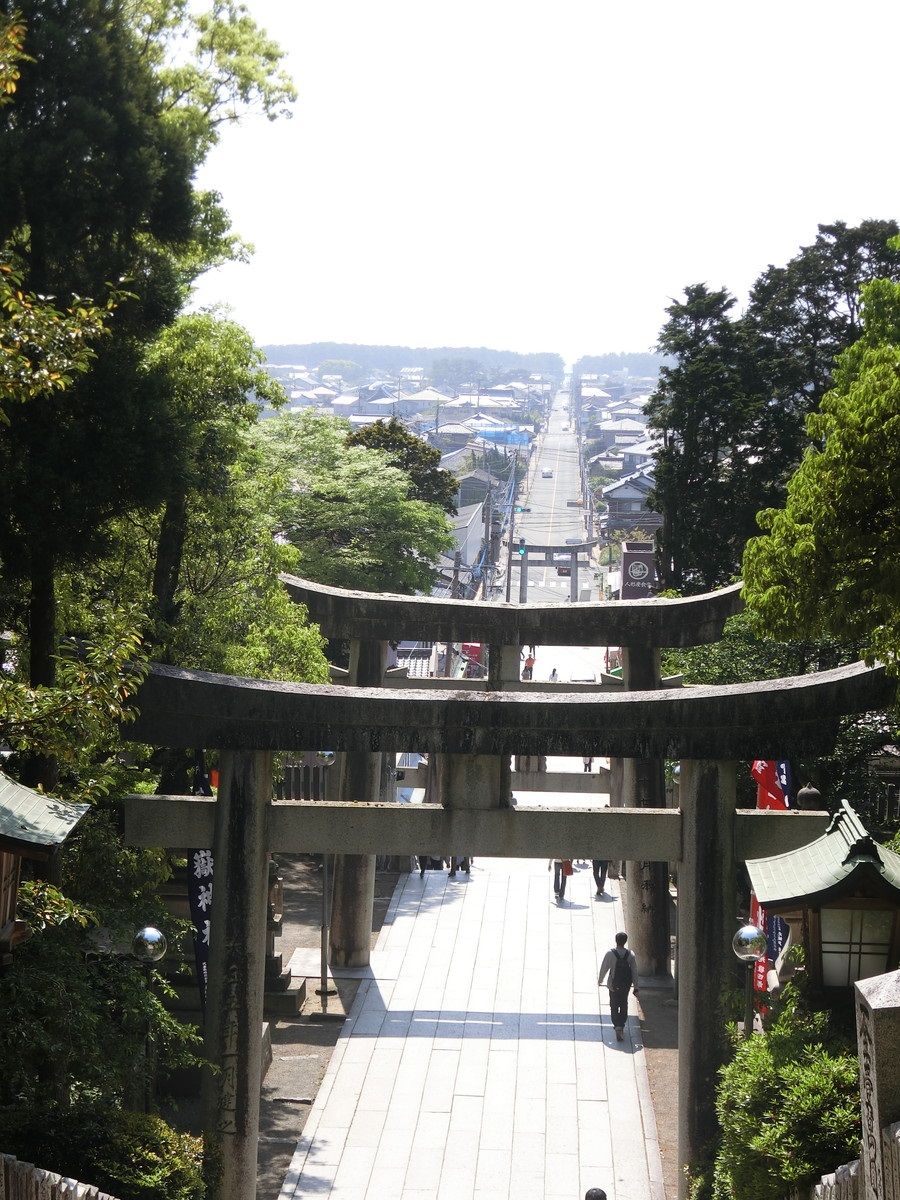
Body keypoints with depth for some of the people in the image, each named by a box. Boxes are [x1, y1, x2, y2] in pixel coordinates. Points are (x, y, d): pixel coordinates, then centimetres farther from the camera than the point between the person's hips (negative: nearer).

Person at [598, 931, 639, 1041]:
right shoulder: (630, 955, -8)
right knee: (624, 1005, 21)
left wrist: (599, 981, 11)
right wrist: (635, 987, 5)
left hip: (614, 985, -2)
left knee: (614, 1007, 7)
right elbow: (635, 971, -3)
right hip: (626, 985, 2)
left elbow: (604, 968, -6)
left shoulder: (610, 954, -15)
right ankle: (621, 1026, 30)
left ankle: (617, 1026, -11)